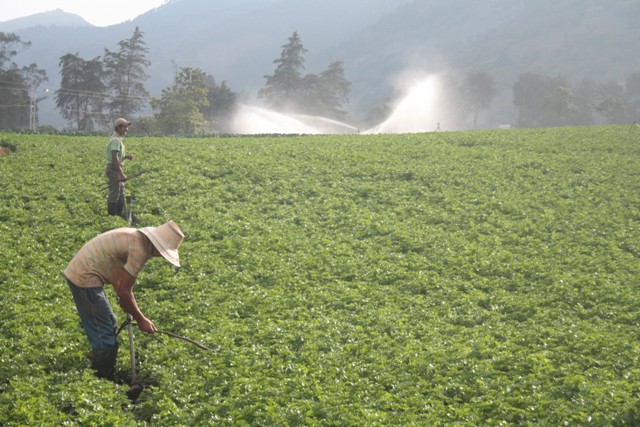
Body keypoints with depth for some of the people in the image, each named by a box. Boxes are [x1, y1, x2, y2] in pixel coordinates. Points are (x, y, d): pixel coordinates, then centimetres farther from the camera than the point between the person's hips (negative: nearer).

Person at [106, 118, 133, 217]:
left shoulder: (118, 139, 15)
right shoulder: (115, 140, -17)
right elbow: (115, 158, -25)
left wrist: (126, 156, 6)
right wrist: (121, 174, -28)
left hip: (117, 169, 11)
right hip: (114, 169, -11)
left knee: (121, 194, 17)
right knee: (114, 194, -7)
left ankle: (120, 214, 25)